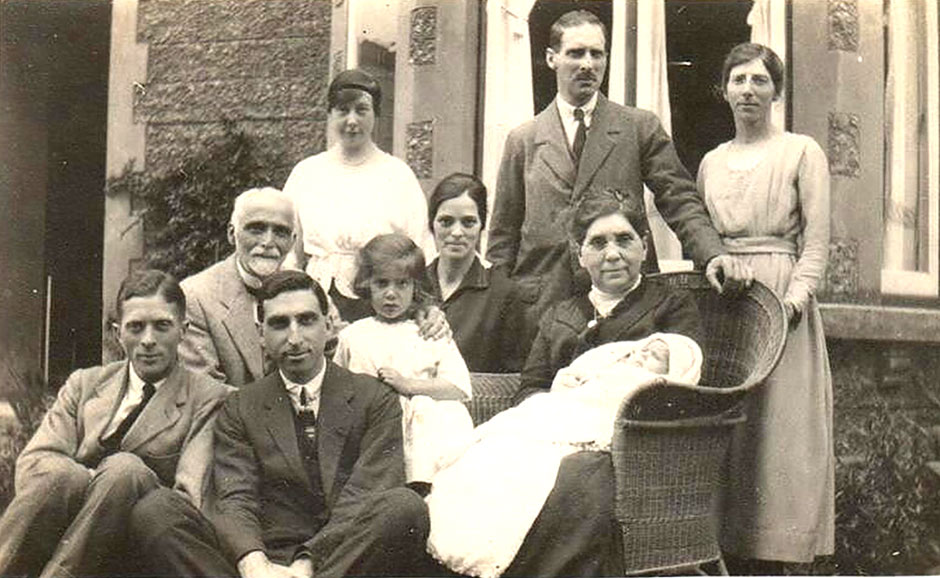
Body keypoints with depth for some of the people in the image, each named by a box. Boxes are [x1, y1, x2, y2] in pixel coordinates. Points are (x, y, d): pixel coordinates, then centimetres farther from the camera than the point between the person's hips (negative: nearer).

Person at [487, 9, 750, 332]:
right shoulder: (522, 140, 12)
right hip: (542, 305, 1)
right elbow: (504, 235, 12)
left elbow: (679, 201, 2)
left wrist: (714, 255, -15)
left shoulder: (641, 128, 9)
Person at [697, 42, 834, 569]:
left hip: (781, 299, -4)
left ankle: (774, 556, 0)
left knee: (778, 428, -5)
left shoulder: (802, 152, 4)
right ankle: (724, 548, 6)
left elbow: (817, 243, -3)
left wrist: (792, 303, -16)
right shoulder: (712, 162, 17)